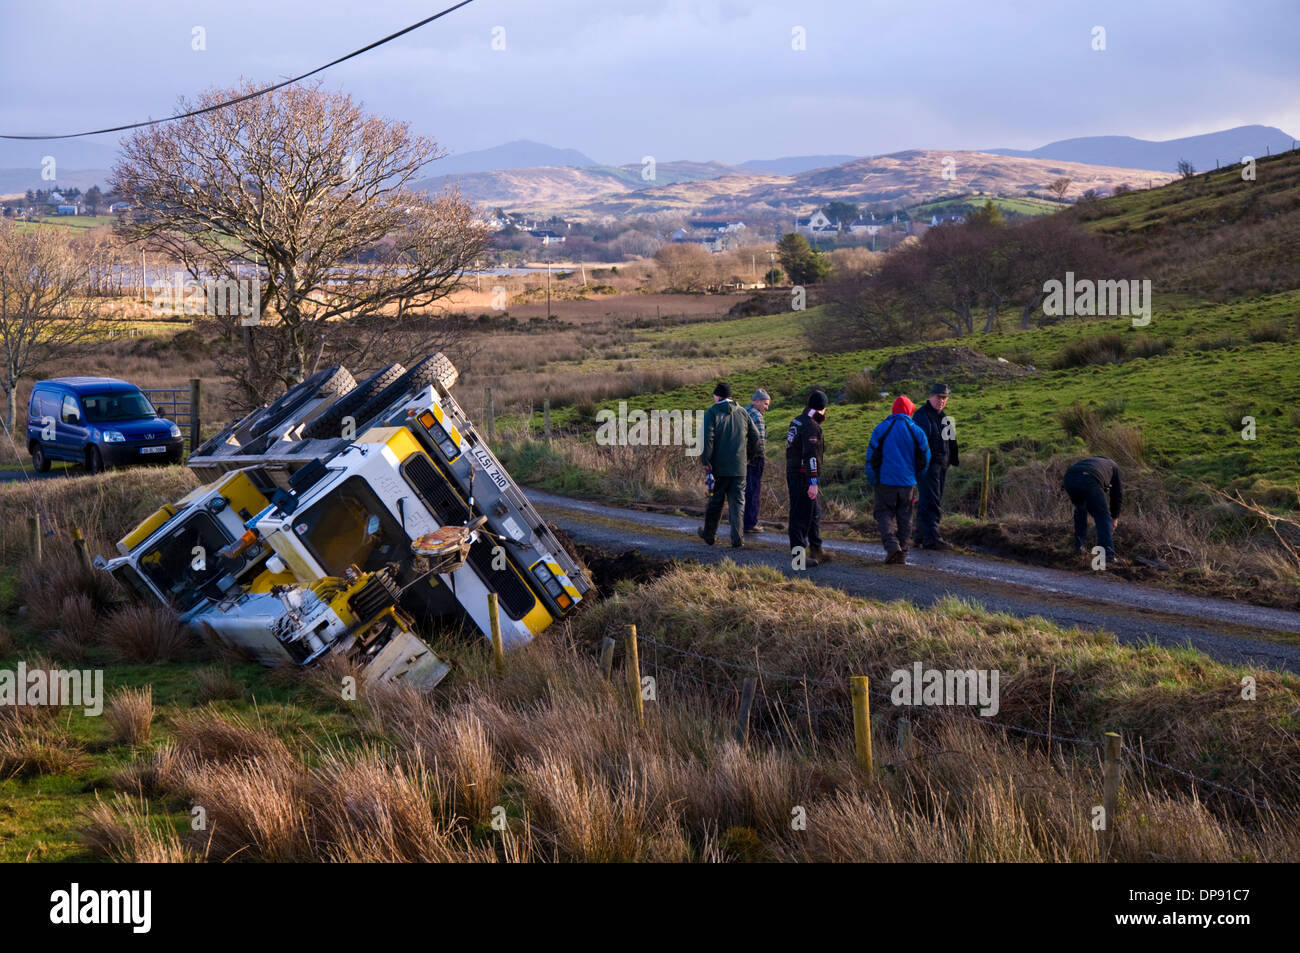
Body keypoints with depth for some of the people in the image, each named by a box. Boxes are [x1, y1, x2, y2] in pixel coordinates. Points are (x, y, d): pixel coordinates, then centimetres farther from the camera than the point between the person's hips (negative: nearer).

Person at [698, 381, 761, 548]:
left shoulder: (712, 412, -6)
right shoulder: (742, 412, 7)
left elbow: (707, 437, -16)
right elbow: (755, 435, 9)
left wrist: (706, 461, -12)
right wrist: (750, 455, 21)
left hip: (718, 466, -2)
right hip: (739, 467, 2)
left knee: (715, 501, 11)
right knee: (737, 502, 4)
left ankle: (708, 533, 24)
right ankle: (736, 538, -6)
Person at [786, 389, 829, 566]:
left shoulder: (796, 422, 13)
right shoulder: (812, 427, -17)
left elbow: (790, 449, 20)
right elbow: (811, 456, -23)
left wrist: (788, 476, 27)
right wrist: (813, 482, -25)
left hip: (793, 473, 10)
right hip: (804, 476, -10)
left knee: (814, 512, 19)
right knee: (802, 515, -5)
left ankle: (816, 549, 26)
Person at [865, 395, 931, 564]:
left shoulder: (881, 429, -4)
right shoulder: (916, 431, 1)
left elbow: (872, 457, -3)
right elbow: (924, 459, 6)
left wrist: (872, 480, 6)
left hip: (886, 481, -2)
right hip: (908, 482, 2)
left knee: (885, 513, 4)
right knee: (905, 517, 10)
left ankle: (891, 544, -19)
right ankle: (902, 554, 9)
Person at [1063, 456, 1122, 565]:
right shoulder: (1113, 466, 35)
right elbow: (1117, 494, 31)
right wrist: (1115, 517, 40)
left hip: (1069, 478, 5)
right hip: (1090, 481, -5)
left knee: (1080, 510, 32)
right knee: (1103, 516, 8)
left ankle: (1078, 547, 33)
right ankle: (1108, 555, -1)